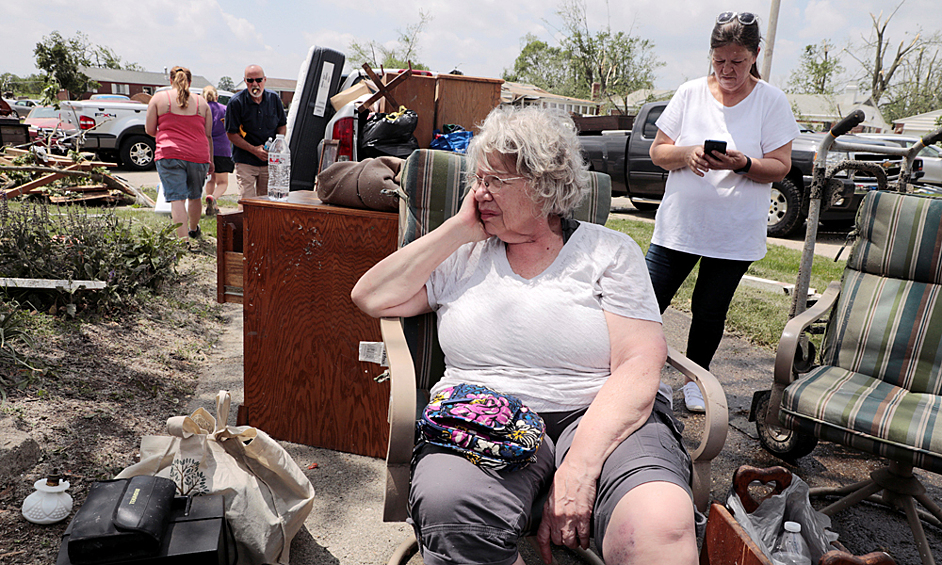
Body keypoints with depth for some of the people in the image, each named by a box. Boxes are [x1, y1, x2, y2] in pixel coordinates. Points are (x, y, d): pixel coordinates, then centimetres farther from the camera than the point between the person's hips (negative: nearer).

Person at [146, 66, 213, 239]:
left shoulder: (159, 98, 5)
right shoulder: (201, 102, 11)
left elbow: (149, 130, 5)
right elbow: (208, 135, 10)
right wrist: (210, 160, 17)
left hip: (170, 154, -3)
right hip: (199, 156, 3)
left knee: (177, 199, -6)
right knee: (195, 196, 20)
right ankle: (193, 230, 42)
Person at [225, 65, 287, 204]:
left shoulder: (274, 99, 4)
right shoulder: (236, 102, -8)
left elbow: (282, 125, 15)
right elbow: (231, 134, -7)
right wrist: (254, 149, -17)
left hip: (270, 160, 3)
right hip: (245, 161, -3)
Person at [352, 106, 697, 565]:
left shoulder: (609, 252, 7)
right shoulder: (464, 255, 16)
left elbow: (639, 366, -4)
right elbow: (371, 298, 7)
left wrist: (579, 466, -18)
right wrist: (459, 229, 4)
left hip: (600, 419, -2)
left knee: (661, 524, -35)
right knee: (450, 510, -32)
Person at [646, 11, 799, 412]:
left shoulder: (771, 101, -1)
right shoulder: (690, 93, 3)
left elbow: (780, 168, -3)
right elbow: (657, 151, 3)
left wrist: (742, 164, -22)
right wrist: (686, 154, -18)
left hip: (735, 233, -1)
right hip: (678, 225, 1)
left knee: (710, 312, 8)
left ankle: (694, 379, 30)